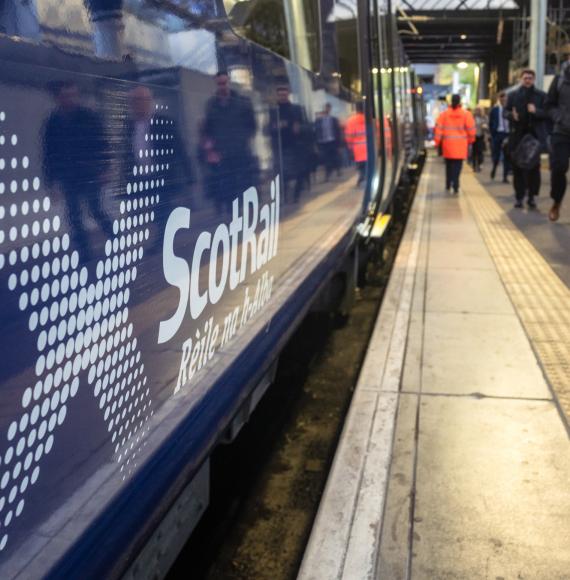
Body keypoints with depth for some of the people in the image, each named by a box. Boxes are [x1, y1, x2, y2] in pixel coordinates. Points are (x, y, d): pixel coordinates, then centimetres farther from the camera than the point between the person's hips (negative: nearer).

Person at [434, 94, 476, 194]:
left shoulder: (444, 114, -1)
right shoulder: (466, 114, -4)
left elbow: (439, 128, -3)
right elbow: (471, 129, -2)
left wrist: (437, 141, 5)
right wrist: (470, 140, 13)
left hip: (448, 144, 2)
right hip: (461, 145, -2)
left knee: (449, 166, 17)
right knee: (457, 166, 0)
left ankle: (448, 186, 23)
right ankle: (455, 187, -9)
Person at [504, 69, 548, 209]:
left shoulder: (541, 95, 4)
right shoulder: (513, 95, 8)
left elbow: (547, 113, 0)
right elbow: (505, 112, 8)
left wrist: (536, 111, -19)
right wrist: (512, 115, -14)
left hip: (535, 136, -1)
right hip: (518, 136, 1)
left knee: (534, 167, 0)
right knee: (518, 167, 4)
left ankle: (531, 197, 8)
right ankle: (519, 197, 12)